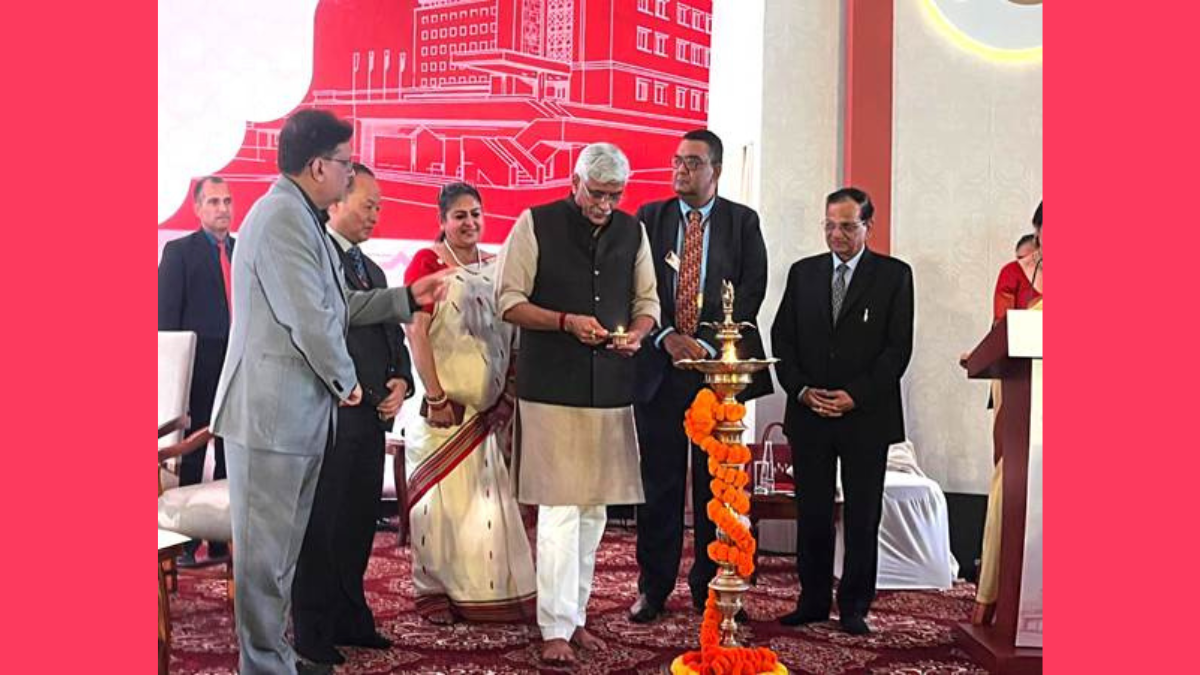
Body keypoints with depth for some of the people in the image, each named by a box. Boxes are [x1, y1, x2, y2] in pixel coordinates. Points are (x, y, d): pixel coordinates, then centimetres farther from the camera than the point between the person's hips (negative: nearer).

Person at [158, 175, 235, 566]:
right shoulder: (179, 251, 2)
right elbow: (166, 314, -3)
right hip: (198, 369, -4)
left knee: (231, 459, 8)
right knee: (190, 461, 2)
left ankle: (223, 539, 16)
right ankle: (184, 543, 10)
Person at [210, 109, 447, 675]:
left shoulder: (301, 217, 17)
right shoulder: (283, 216, -16)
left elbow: (335, 306, 19)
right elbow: (310, 320, -21)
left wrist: (408, 298, 18)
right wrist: (346, 381, -7)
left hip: (297, 411, 11)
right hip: (272, 412, -11)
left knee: (282, 543, 18)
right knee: (265, 548, 0)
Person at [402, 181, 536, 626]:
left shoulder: (497, 266, 12)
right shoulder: (427, 262, -3)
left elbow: (510, 334, 13)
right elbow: (416, 334, -9)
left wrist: (509, 397, 6)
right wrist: (436, 397, -14)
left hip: (491, 405, 5)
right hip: (446, 402, -4)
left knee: (492, 497, 7)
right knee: (443, 497, 0)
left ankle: (493, 590, 18)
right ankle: (436, 591, 13)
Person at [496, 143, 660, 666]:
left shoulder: (633, 231, 11)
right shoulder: (536, 224, -2)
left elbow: (647, 302, 16)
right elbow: (509, 302, -3)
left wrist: (637, 331, -6)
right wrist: (566, 321, -16)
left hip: (611, 388, 5)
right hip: (551, 388, -4)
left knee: (594, 509, 10)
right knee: (560, 509, -7)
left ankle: (576, 616, 23)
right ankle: (555, 628, 2)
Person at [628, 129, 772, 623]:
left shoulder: (743, 222, 7)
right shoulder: (649, 218, 9)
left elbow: (752, 290, -2)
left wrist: (707, 346, -11)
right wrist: (666, 337, -12)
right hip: (660, 363, 1)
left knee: (716, 484, 7)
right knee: (659, 483, 5)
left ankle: (709, 585, 19)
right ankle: (653, 587, 16)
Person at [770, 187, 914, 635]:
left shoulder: (894, 275, 2)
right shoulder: (803, 273, 10)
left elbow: (898, 346, -4)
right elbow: (782, 338, 8)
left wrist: (856, 396, -13)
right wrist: (802, 390, -6)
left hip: (867, 416, -2)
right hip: (808, 414, 2)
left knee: (862, 517, 5)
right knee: (811, 514, 7)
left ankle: (854, 607, 16)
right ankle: (813, 601, 19)